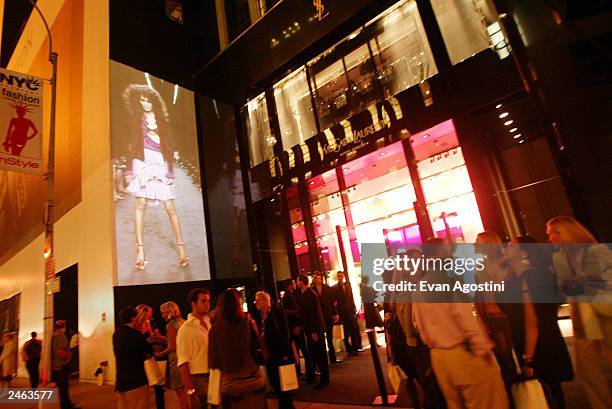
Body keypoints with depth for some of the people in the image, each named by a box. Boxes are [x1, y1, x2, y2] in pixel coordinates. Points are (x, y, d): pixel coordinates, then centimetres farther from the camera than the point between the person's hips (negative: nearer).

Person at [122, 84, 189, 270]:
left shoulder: (162, 120, 13)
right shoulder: (137, 119, 12)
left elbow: (168, 147, 10)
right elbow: (132, 145, 8)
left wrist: (170, 170, 1)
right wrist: (129, 170, 0)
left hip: (161, 164, 0)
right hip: (143, 162, 0)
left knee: (170, 207, -4)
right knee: (140, 204, -7)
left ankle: (181, 247, 2)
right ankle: (140, 250, -2)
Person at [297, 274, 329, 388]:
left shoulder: (309, 294, -20)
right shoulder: (305, 294, 9)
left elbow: (313, 313, -22)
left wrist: (314, 331, -22)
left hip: (315, 328, -9)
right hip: (311, 328, 9)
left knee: (319, 353, 0)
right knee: (313, 352, 17)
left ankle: (324, 378, 10)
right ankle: (311, 376, 28)